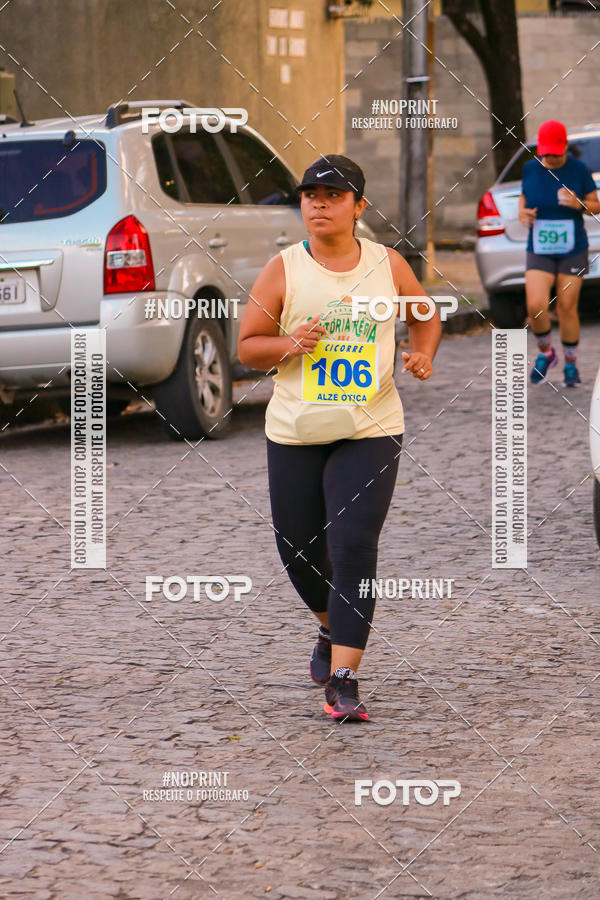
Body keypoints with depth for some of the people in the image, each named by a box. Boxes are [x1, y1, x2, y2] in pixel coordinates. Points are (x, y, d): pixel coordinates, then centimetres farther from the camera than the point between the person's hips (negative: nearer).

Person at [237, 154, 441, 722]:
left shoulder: (388, 265, 3)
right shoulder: (282, 270, 0)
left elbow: (424, 316, 21)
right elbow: (247, 346, 4)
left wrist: (422, 354, 0)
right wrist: (290, 344, -16)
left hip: (370, 429, -1)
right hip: (295, 432, 1)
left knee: (353, 548, -14)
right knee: (299, 550, 9)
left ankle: (343, 682, -13)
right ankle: (331, 628, 42)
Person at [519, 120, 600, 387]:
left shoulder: (578, 169, -7)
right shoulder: (530, 169, -2)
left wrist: (578, 204, -21)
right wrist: (522, 211, -8)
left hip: (572, 250, -1)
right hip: (539, 251, 1)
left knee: (567, 307, 0)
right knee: (536, 307, -13)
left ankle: (571, 365, 19)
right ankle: (545, 353, 14)